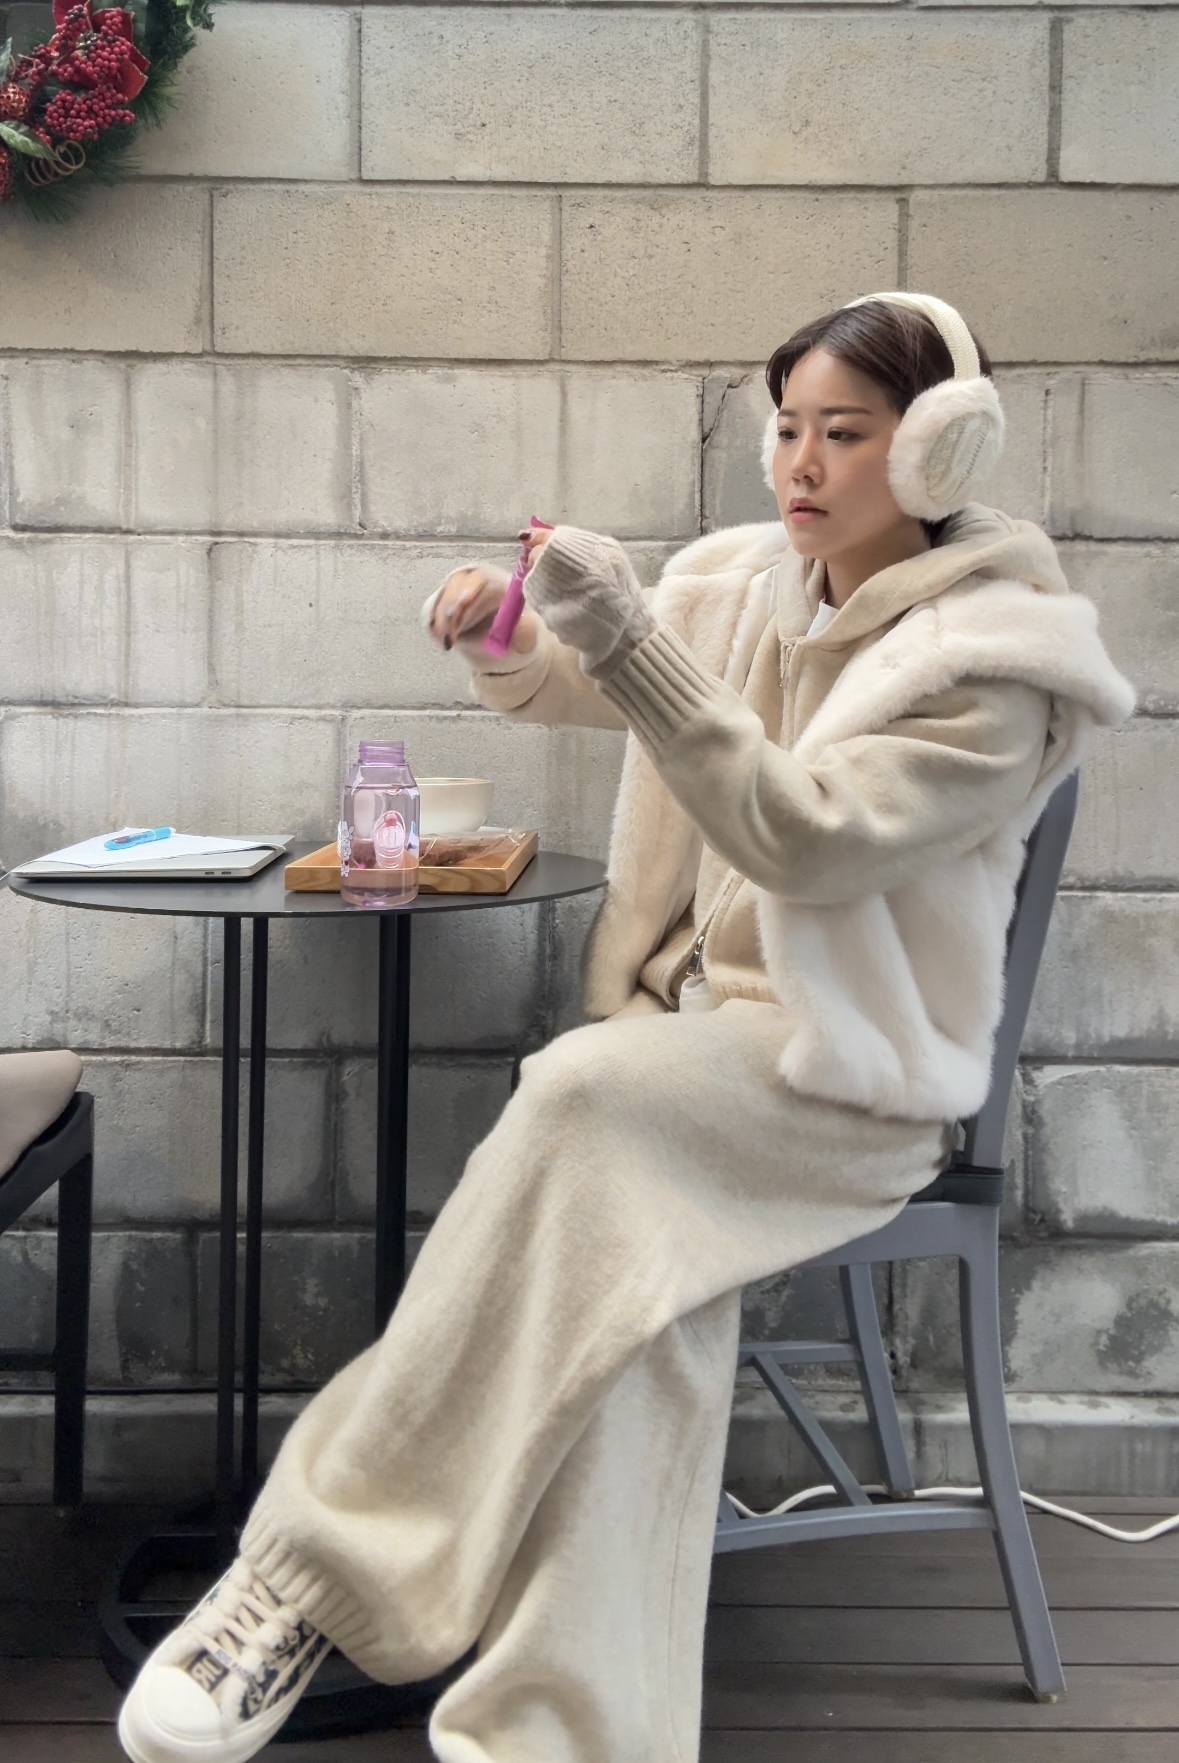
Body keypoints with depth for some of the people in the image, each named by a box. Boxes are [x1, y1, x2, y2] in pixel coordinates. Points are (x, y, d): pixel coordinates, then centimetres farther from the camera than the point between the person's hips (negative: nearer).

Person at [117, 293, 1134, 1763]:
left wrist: (629, 642, -31)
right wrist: (507, 639, -6)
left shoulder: (991, 659, -10)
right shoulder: (747, 582, 8)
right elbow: (561, 688, 19)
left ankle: (315, 1562, -29)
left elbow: (809, 840, -23)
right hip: (704, 1022, 5)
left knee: (580, 1097, -33)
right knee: (648, 1259, -27)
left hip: (855, 1071, -5)